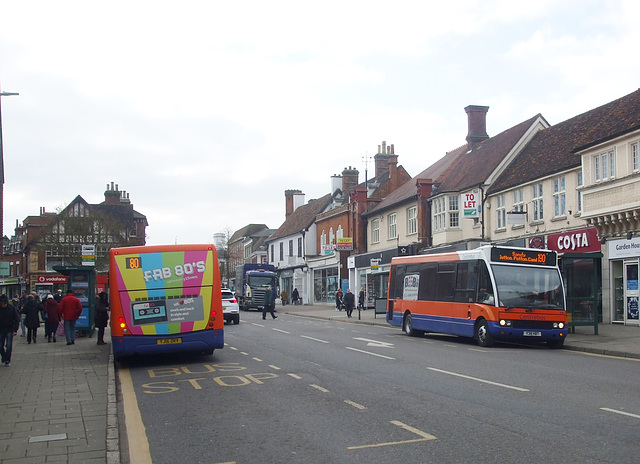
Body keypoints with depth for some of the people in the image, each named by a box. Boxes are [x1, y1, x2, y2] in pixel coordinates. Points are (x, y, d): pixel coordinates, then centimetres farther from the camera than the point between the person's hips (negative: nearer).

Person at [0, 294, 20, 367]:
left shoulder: (12, 308, -7)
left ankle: (7, 361, 4)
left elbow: (17, 319, -2)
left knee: (9, 346, -5)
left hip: (9, 330, -2)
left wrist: (15, 330, -7)